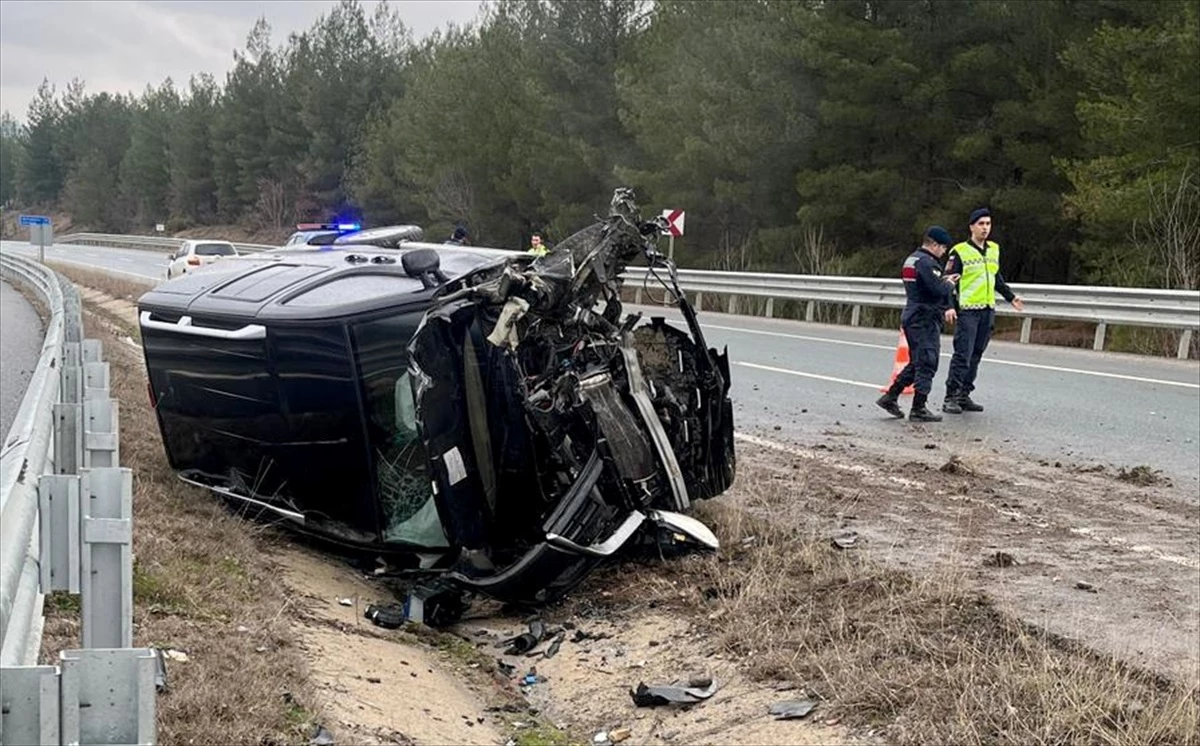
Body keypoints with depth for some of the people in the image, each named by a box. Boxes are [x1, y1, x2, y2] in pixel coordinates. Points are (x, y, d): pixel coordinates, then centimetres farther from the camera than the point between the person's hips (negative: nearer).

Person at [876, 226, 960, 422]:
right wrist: (949, 284, -3)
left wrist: (943, 280, 11)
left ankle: (890, 397, 19)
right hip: (925, 320, -10)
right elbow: (938, 290, -23)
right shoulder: (926, 262, -16)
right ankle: (918, 409, -2)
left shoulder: (911, 259, 16)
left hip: (912, 317, 10)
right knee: (927, 364, -4)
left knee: (917, 362, 18)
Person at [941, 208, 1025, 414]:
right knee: (963, 354, -10)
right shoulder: (959, 252, -6)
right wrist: (949, 306, -19)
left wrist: (1011, 297, 27)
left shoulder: (994, 250, 15)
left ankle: (964, 395, 15)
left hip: (988, 310, 7)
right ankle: (951, 397, -5)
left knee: (976, 355, 9)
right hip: (967, 310, -7)